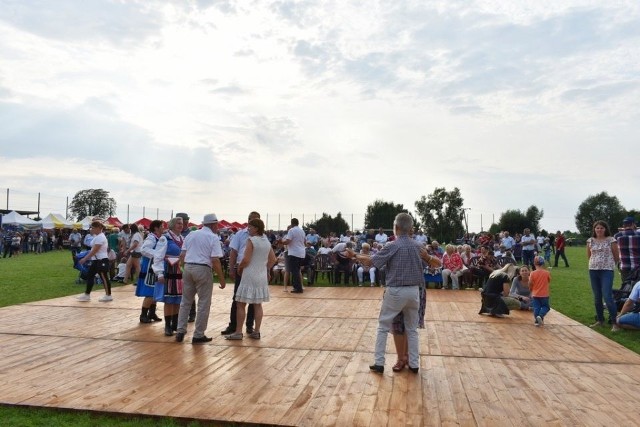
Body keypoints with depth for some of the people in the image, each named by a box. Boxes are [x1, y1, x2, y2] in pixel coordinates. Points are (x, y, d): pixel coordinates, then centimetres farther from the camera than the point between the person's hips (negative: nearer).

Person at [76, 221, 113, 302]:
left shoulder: (100, 237, -18)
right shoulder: (97, 236, 14)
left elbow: (94, 250, -23)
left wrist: (85, 259, -21)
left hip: (101, 260, -11)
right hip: (96, 260, 11)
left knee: (104, 278, -3)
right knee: (90, 276, 11)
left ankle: (108, 295, 5)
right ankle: (87, 295, 19)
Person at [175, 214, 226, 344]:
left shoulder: (191, 234, 13)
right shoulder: (213, 238, -4)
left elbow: (182, 255, 10)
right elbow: (215, 260, -11)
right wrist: (222, 279, -6)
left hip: (188, 268, 6)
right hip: (203, 270, -6)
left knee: (185, 301, 16)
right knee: (204, 303, 5)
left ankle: (180, 332, 17)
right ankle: (198, 335, 9)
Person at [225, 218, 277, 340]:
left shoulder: (251, 240, -14)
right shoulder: (267, 242, 8)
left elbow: (246, 260, -18)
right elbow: (273, 259, 13)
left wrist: (239, 268, -2)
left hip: (250, 276, -7)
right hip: (262, 276, 7)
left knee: (240, 304, 2)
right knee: (258, 305, 11)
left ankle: (238, 332, 4)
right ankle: (256, 332, 14)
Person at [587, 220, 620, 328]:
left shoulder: (611, 240, -5)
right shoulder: (590, 241, 6)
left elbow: (617, 256, 3)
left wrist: (610, 264, 12)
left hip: (607, 271, -4)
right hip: (593, 270, 4)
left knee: (607, 297, -12)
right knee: (597, 297, 11)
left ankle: (614, 322, -2)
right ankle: (600, 320, 21)